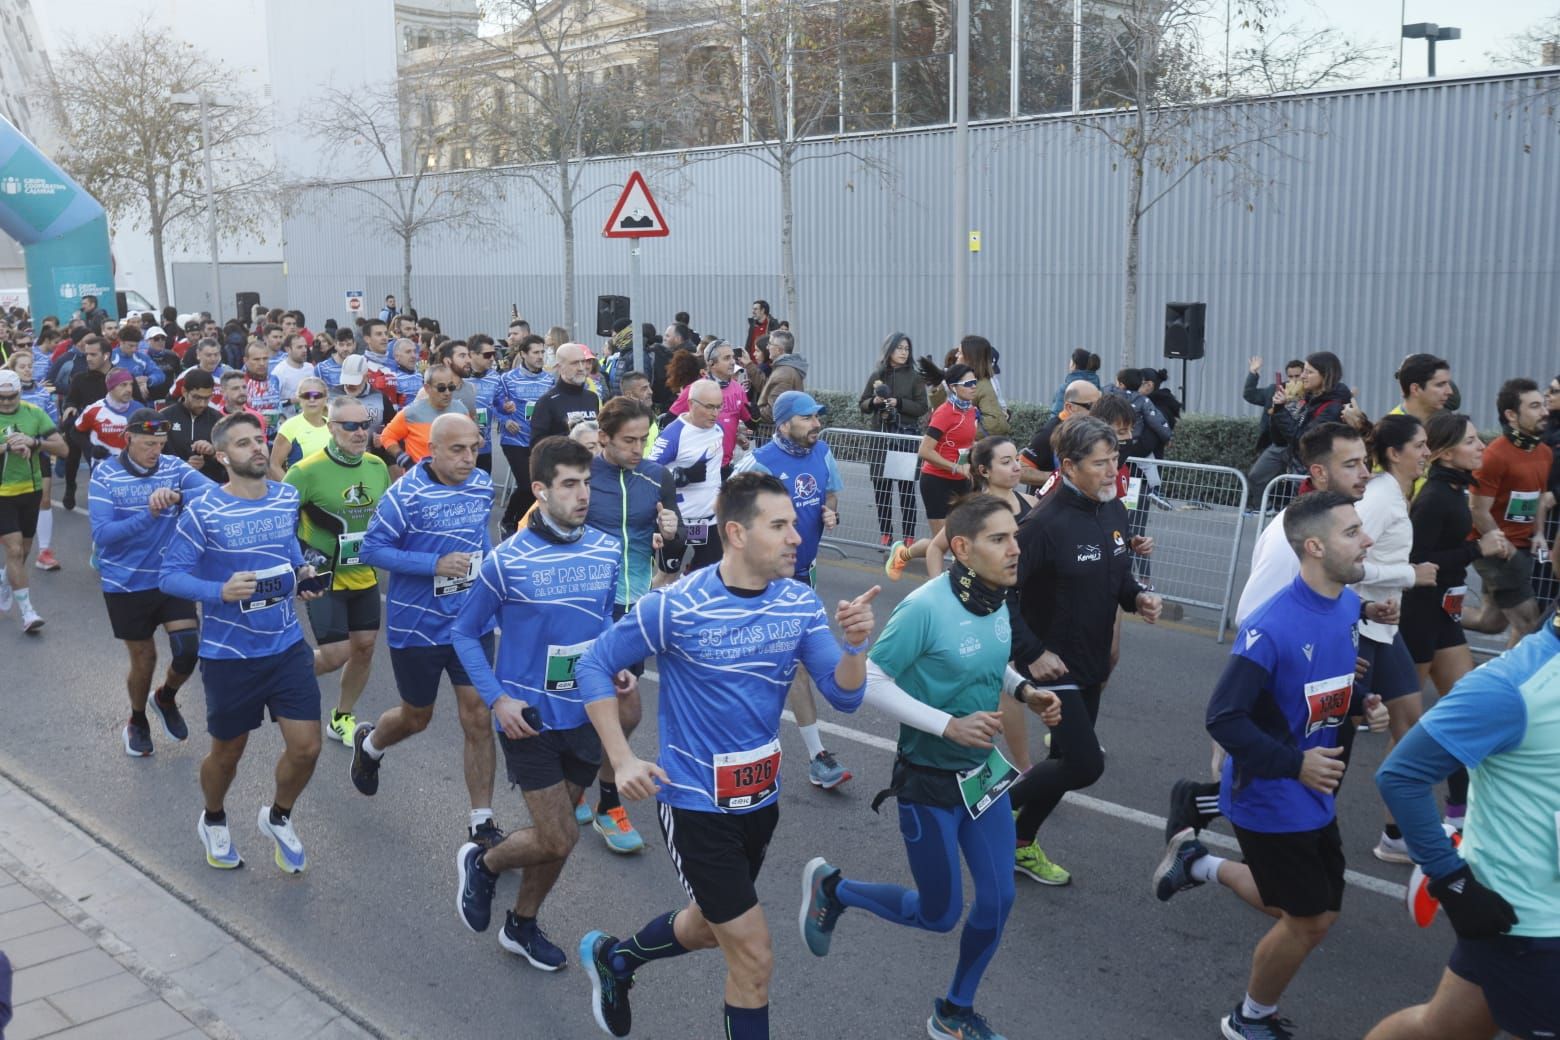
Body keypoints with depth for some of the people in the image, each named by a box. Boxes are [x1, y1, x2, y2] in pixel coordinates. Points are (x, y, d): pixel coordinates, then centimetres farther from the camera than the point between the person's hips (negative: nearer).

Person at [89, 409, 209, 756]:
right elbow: (102, 534, -20)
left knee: (189, 650, -8)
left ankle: (166, 698, 27)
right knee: (144, 659, 10)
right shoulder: (105, 475, -11)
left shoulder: (174, 467, -7)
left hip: (172, 578, 1)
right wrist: (149, 516, -32)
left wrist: (177, 496, -41)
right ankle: (137, 722, 40)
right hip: (126, 584, -1)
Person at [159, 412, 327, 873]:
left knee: (306, 747, -1)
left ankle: (278, 817, 31)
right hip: (229, 652, -3)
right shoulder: (202, 511, -15)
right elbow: (170, 576, -14)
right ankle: (214, 821, 47)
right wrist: (220, 591, -30)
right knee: (228, 752, 15)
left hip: (287, 644, 3)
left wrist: (302, 574, -1)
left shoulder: (288, 499, 0)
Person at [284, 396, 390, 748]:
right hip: (324, 578, -6)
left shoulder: (378, 466, -1)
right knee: (335, 654, -9)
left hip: (364, 576, 6)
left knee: (365, 646, 10)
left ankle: (341, 719, 30)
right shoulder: (308, 471, -19)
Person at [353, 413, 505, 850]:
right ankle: (369, 742, 51)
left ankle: (482, 823, 9)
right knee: (416, 717, 15)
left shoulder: (483, 486, 0)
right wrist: (435, 564, -26)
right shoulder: (405, 494, -18)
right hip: (417, 627, -3)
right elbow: (371, 550, -17)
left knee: (478, 719, -1)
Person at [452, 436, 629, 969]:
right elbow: (465, 633, -4)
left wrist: (619, 665, -4)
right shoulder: (507, 560, -15)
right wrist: (497, 699, -14)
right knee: (558, 840, -4)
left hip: (585, 715, 5)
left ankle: (523, 925, 39)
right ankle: (482, 863, 26)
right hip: (529, 718, -5)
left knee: (556, 835, 17)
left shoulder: (607, 551, -3)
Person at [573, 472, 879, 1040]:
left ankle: (612, 957, 53)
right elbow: (594, 665, -9)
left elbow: (844, 696, -9)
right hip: (695, 801, -6)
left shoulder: (800, 604, -7)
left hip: (761, 797, 6)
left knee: (710, 925, 26)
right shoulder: (676, 607, -20)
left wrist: (855, 644, -30)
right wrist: (622, 761, -15)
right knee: (754, 957, -4)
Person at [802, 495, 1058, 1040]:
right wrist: (948, 726, -27)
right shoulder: (925, 607, -27)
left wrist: (1025, 691, -4)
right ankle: (830, 887, 32)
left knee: (998, 900, 11)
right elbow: (870, 682, -22)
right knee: (939, 915, 7)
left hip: (983, 770, 7)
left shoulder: (999, 601, -3)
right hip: (929, 779, -7)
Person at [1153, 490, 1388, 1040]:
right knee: (1308, 922, 4)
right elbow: (1223, 718, -25)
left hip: (1315, 796, 8)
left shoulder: (1350, 606, -2)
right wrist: (1295, 763, -27)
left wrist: (1367, 707, -4)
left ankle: (1201, 863, 33)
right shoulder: (1271, 627, -28)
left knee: (1319, 912, 18)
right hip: (1270, 799, -8)